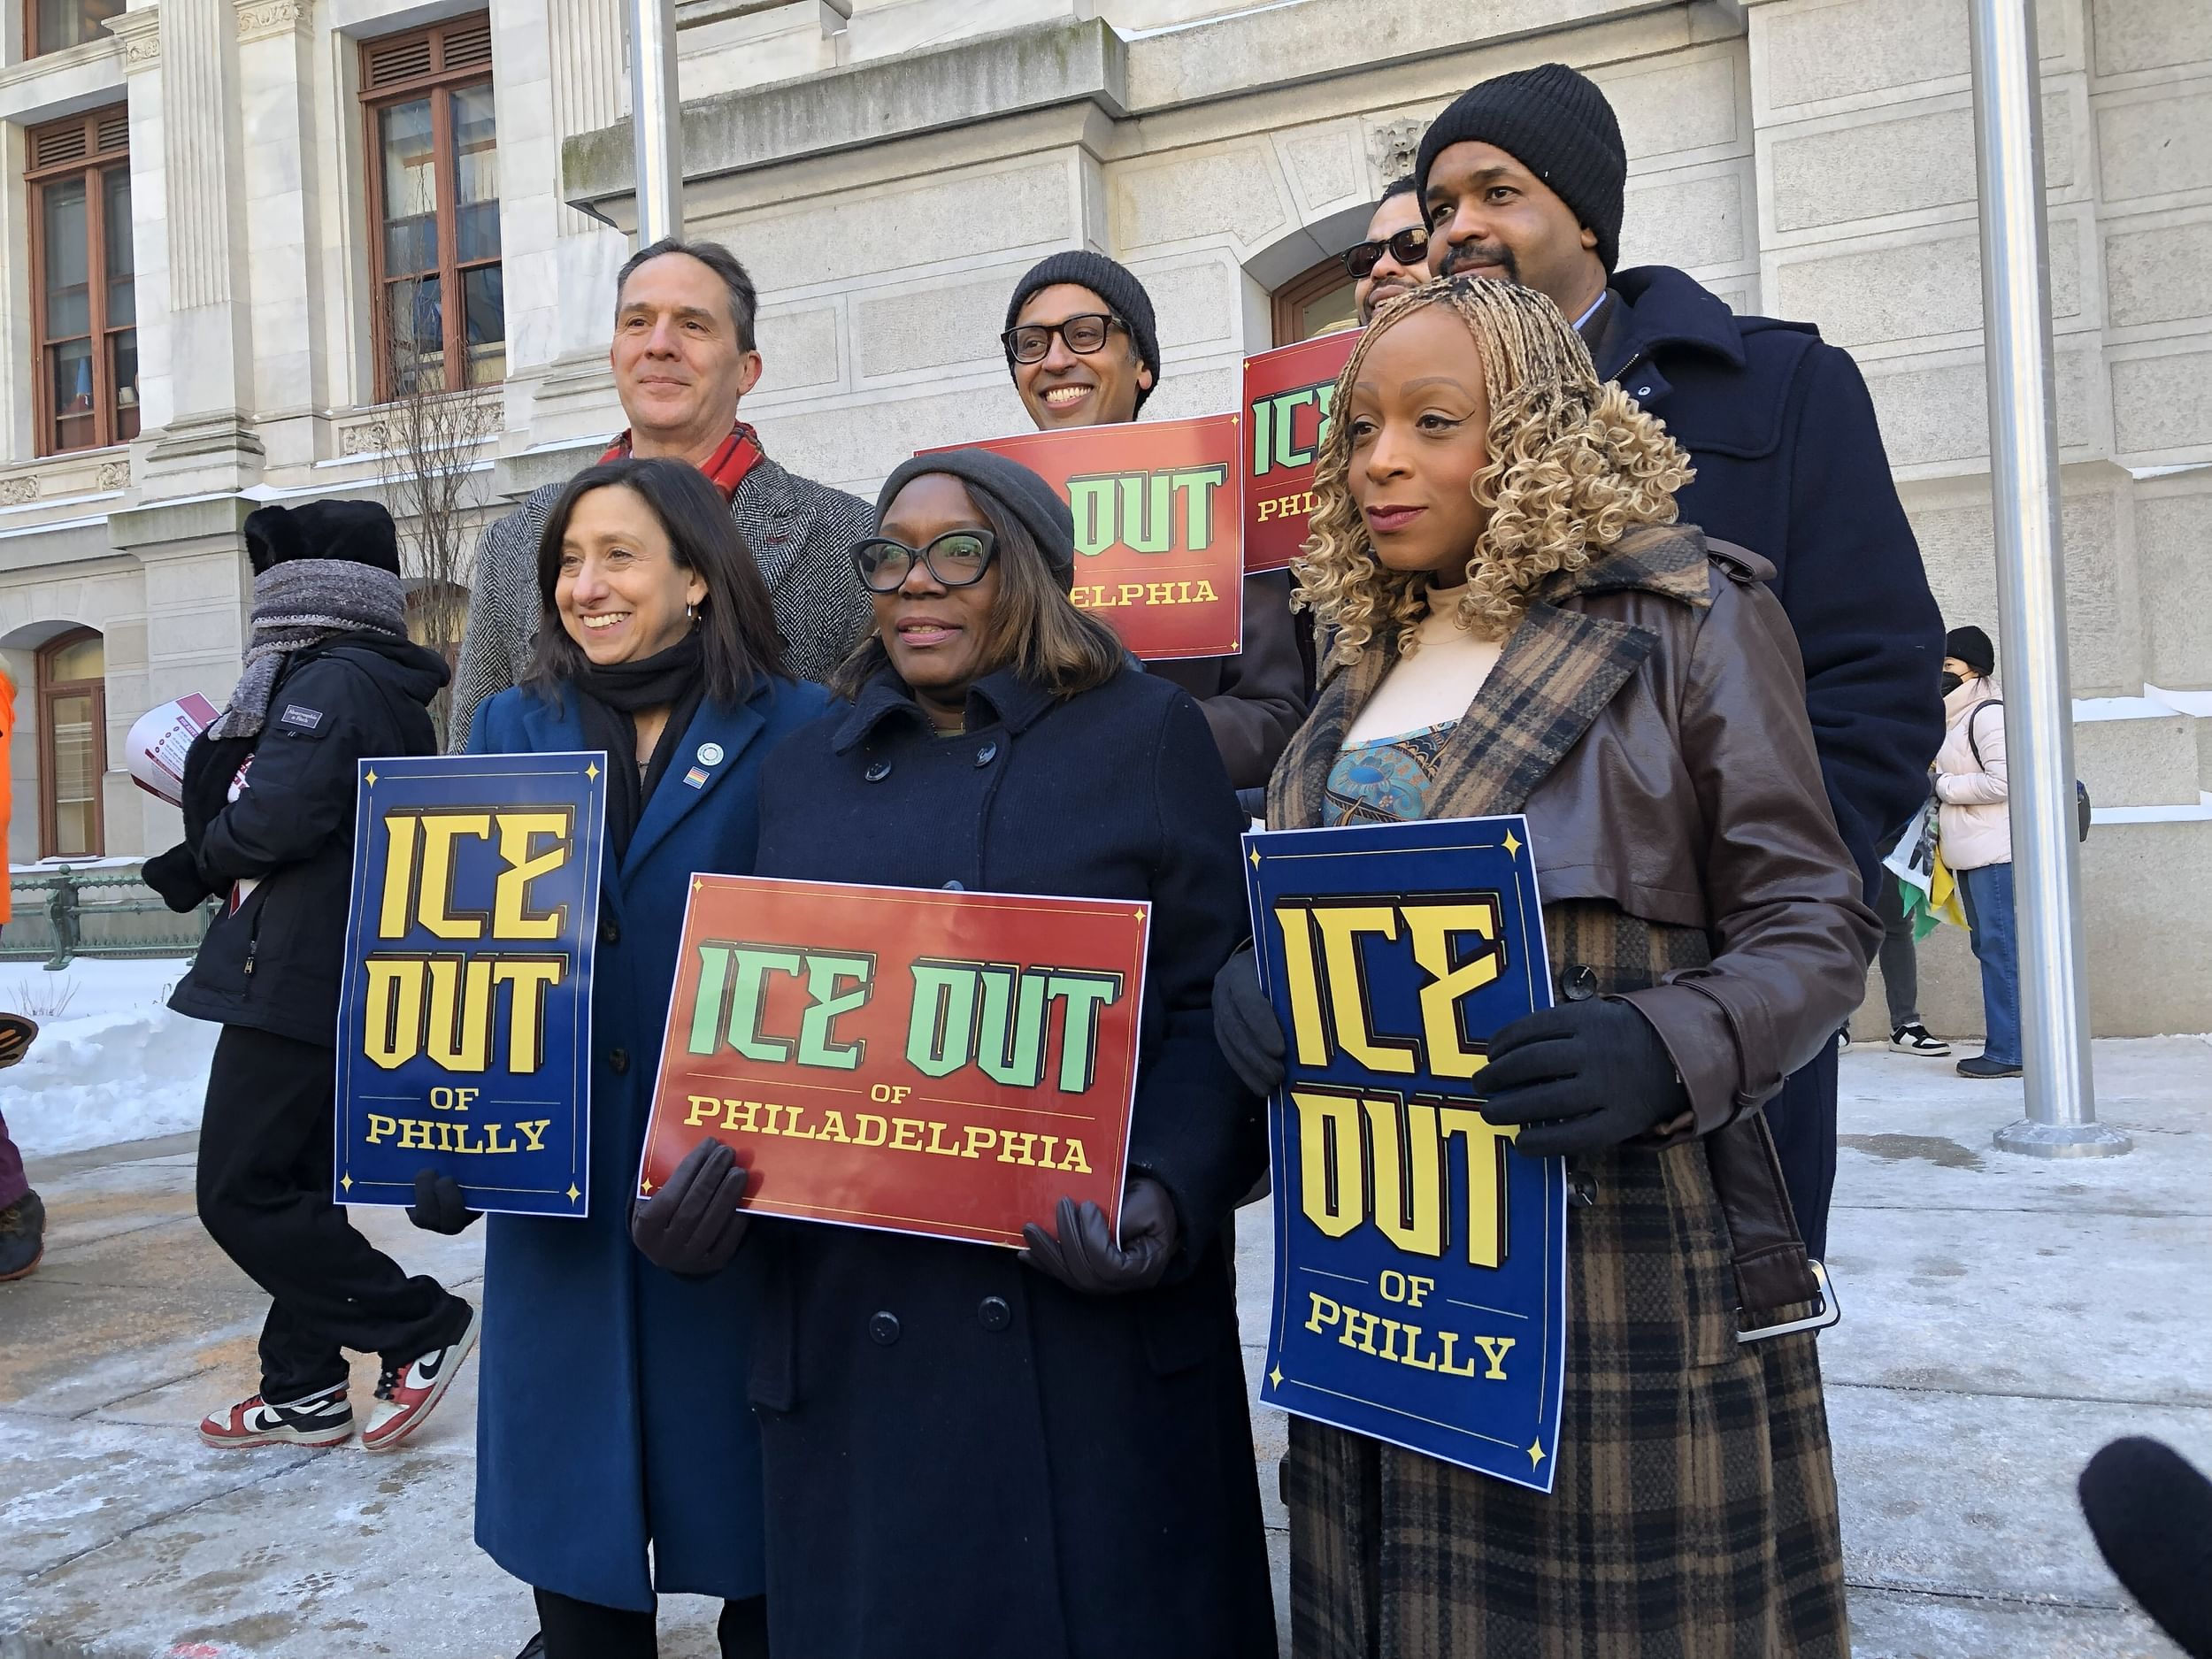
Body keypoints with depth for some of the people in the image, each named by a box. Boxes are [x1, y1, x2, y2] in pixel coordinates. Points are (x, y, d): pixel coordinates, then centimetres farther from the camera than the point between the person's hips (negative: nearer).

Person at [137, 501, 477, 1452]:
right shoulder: (390, 694, 16)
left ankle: (420, 1328, 3)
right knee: (297, 1185, 15)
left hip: (294, 981, -10)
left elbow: (279, 815, -24)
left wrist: (205, 856, -6)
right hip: (344, 986, 10)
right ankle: (304, 1393, 24)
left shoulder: (331, 679, -14)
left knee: (239, 1194, -3)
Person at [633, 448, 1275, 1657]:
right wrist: (690, 1191, -3)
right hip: (846, 1325, 3)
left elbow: (1217, 1004, -3)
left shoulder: (1144, 734, 2)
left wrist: (1168, 1198, -18)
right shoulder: (803, 771, 14)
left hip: (1088, 1310, -3)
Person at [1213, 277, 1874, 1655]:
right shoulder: (1366, 673, 15)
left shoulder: (1686, 619, -2)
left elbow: (1815, 926, -6)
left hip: (1626, 1255, -5)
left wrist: (1666, 1052, -25)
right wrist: (1248, 982, -4)